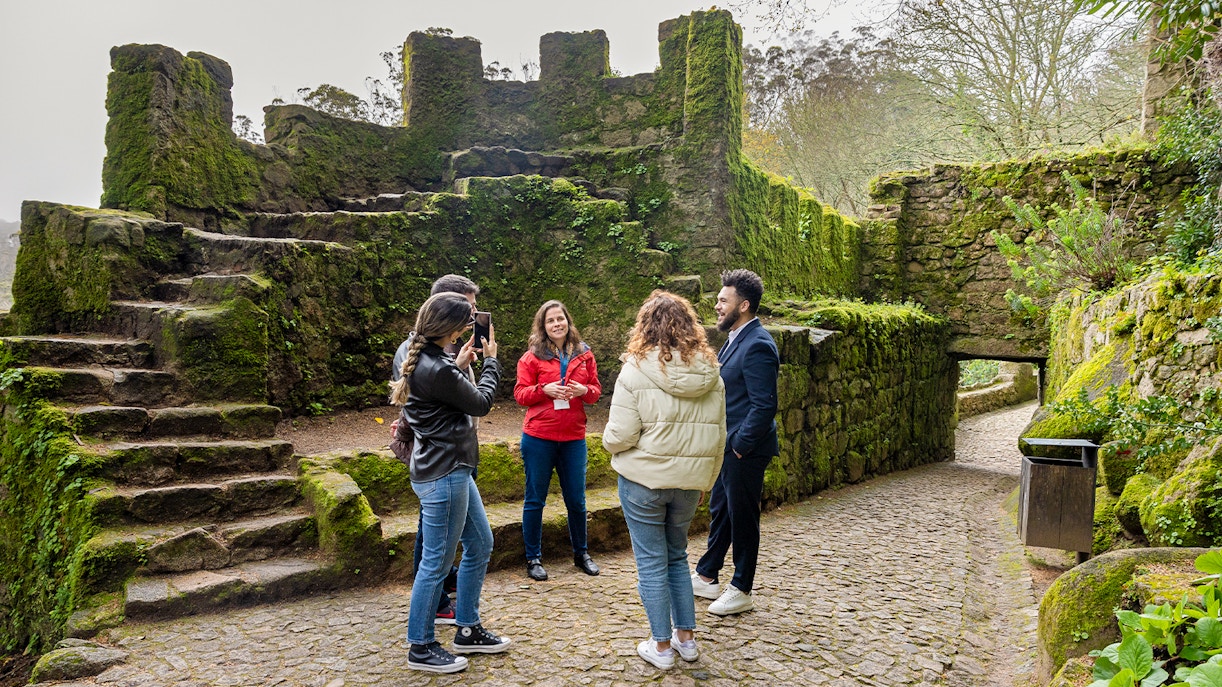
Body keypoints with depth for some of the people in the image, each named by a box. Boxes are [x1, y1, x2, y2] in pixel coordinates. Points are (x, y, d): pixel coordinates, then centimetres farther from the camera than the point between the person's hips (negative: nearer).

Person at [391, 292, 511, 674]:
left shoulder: (423, 360, 6)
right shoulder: (437, 370, -24)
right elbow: (481, 404, -11)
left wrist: (460, 364, 10)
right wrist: (490, 360, 3)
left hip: (452, 469, 11)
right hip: (443, 474, -11)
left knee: (481, 545, 18)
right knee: (437, 562, 3)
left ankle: (467, 631, 31)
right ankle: (421, 648, 19)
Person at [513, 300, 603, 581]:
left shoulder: (583, 355, 6)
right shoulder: (532, 356, -2)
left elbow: (596, 390, 11)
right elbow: (520, 394, -3)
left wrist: (583, 390, -11)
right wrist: (544, 390, -20)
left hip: (573, 437, 3)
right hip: (538, 438, -2)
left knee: (576, 499, 12)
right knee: (535, 499, 7)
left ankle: (581, 553, 30)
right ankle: (533, 558, 21)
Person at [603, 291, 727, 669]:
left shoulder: (636, 371, -15)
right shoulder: (711, 374, 0)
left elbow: (619, 437, -18)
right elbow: (718, 438, 5)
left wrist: (610, 440, 5)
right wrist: (705, 480, 17)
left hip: (644, 480, -4)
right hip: (689, 481, 5)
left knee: (652, 563, 9)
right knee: (677, 556, 22)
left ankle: (662, 646, 20)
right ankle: (686, 637, 28)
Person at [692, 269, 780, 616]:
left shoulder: (758, 346, -21)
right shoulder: (735, 339, 10)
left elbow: (765, 405, -24)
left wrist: (740, 446, -20)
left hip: (744, 450, -10)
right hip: (727, 446, 10)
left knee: (742, 518, 5)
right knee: (720, 511, 20)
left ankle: (741, 591, 20)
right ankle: (705, 576, 35)